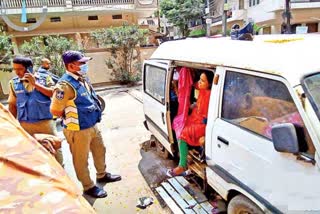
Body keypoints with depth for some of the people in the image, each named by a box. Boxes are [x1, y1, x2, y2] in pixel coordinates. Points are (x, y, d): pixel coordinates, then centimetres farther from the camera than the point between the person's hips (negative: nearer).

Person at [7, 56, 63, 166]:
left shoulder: (44, 78, -2)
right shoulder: (14, 83, 4)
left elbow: (53, 93, -12)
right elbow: (12, 105, 9)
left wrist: (35, 83, -15)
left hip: (46, 121, -2)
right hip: (25, 124, 2)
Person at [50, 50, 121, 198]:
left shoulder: (83, 79, 4)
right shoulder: (65, 85, -24)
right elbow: (55, 110, -21)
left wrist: (96, 113, 8)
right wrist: (72, 117, -5)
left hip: (93, 126, 9)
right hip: (78, 130, -9)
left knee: (100, 151, 23)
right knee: (81, 160, 11)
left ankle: (102, 175, 46)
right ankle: (88, 187, 29)